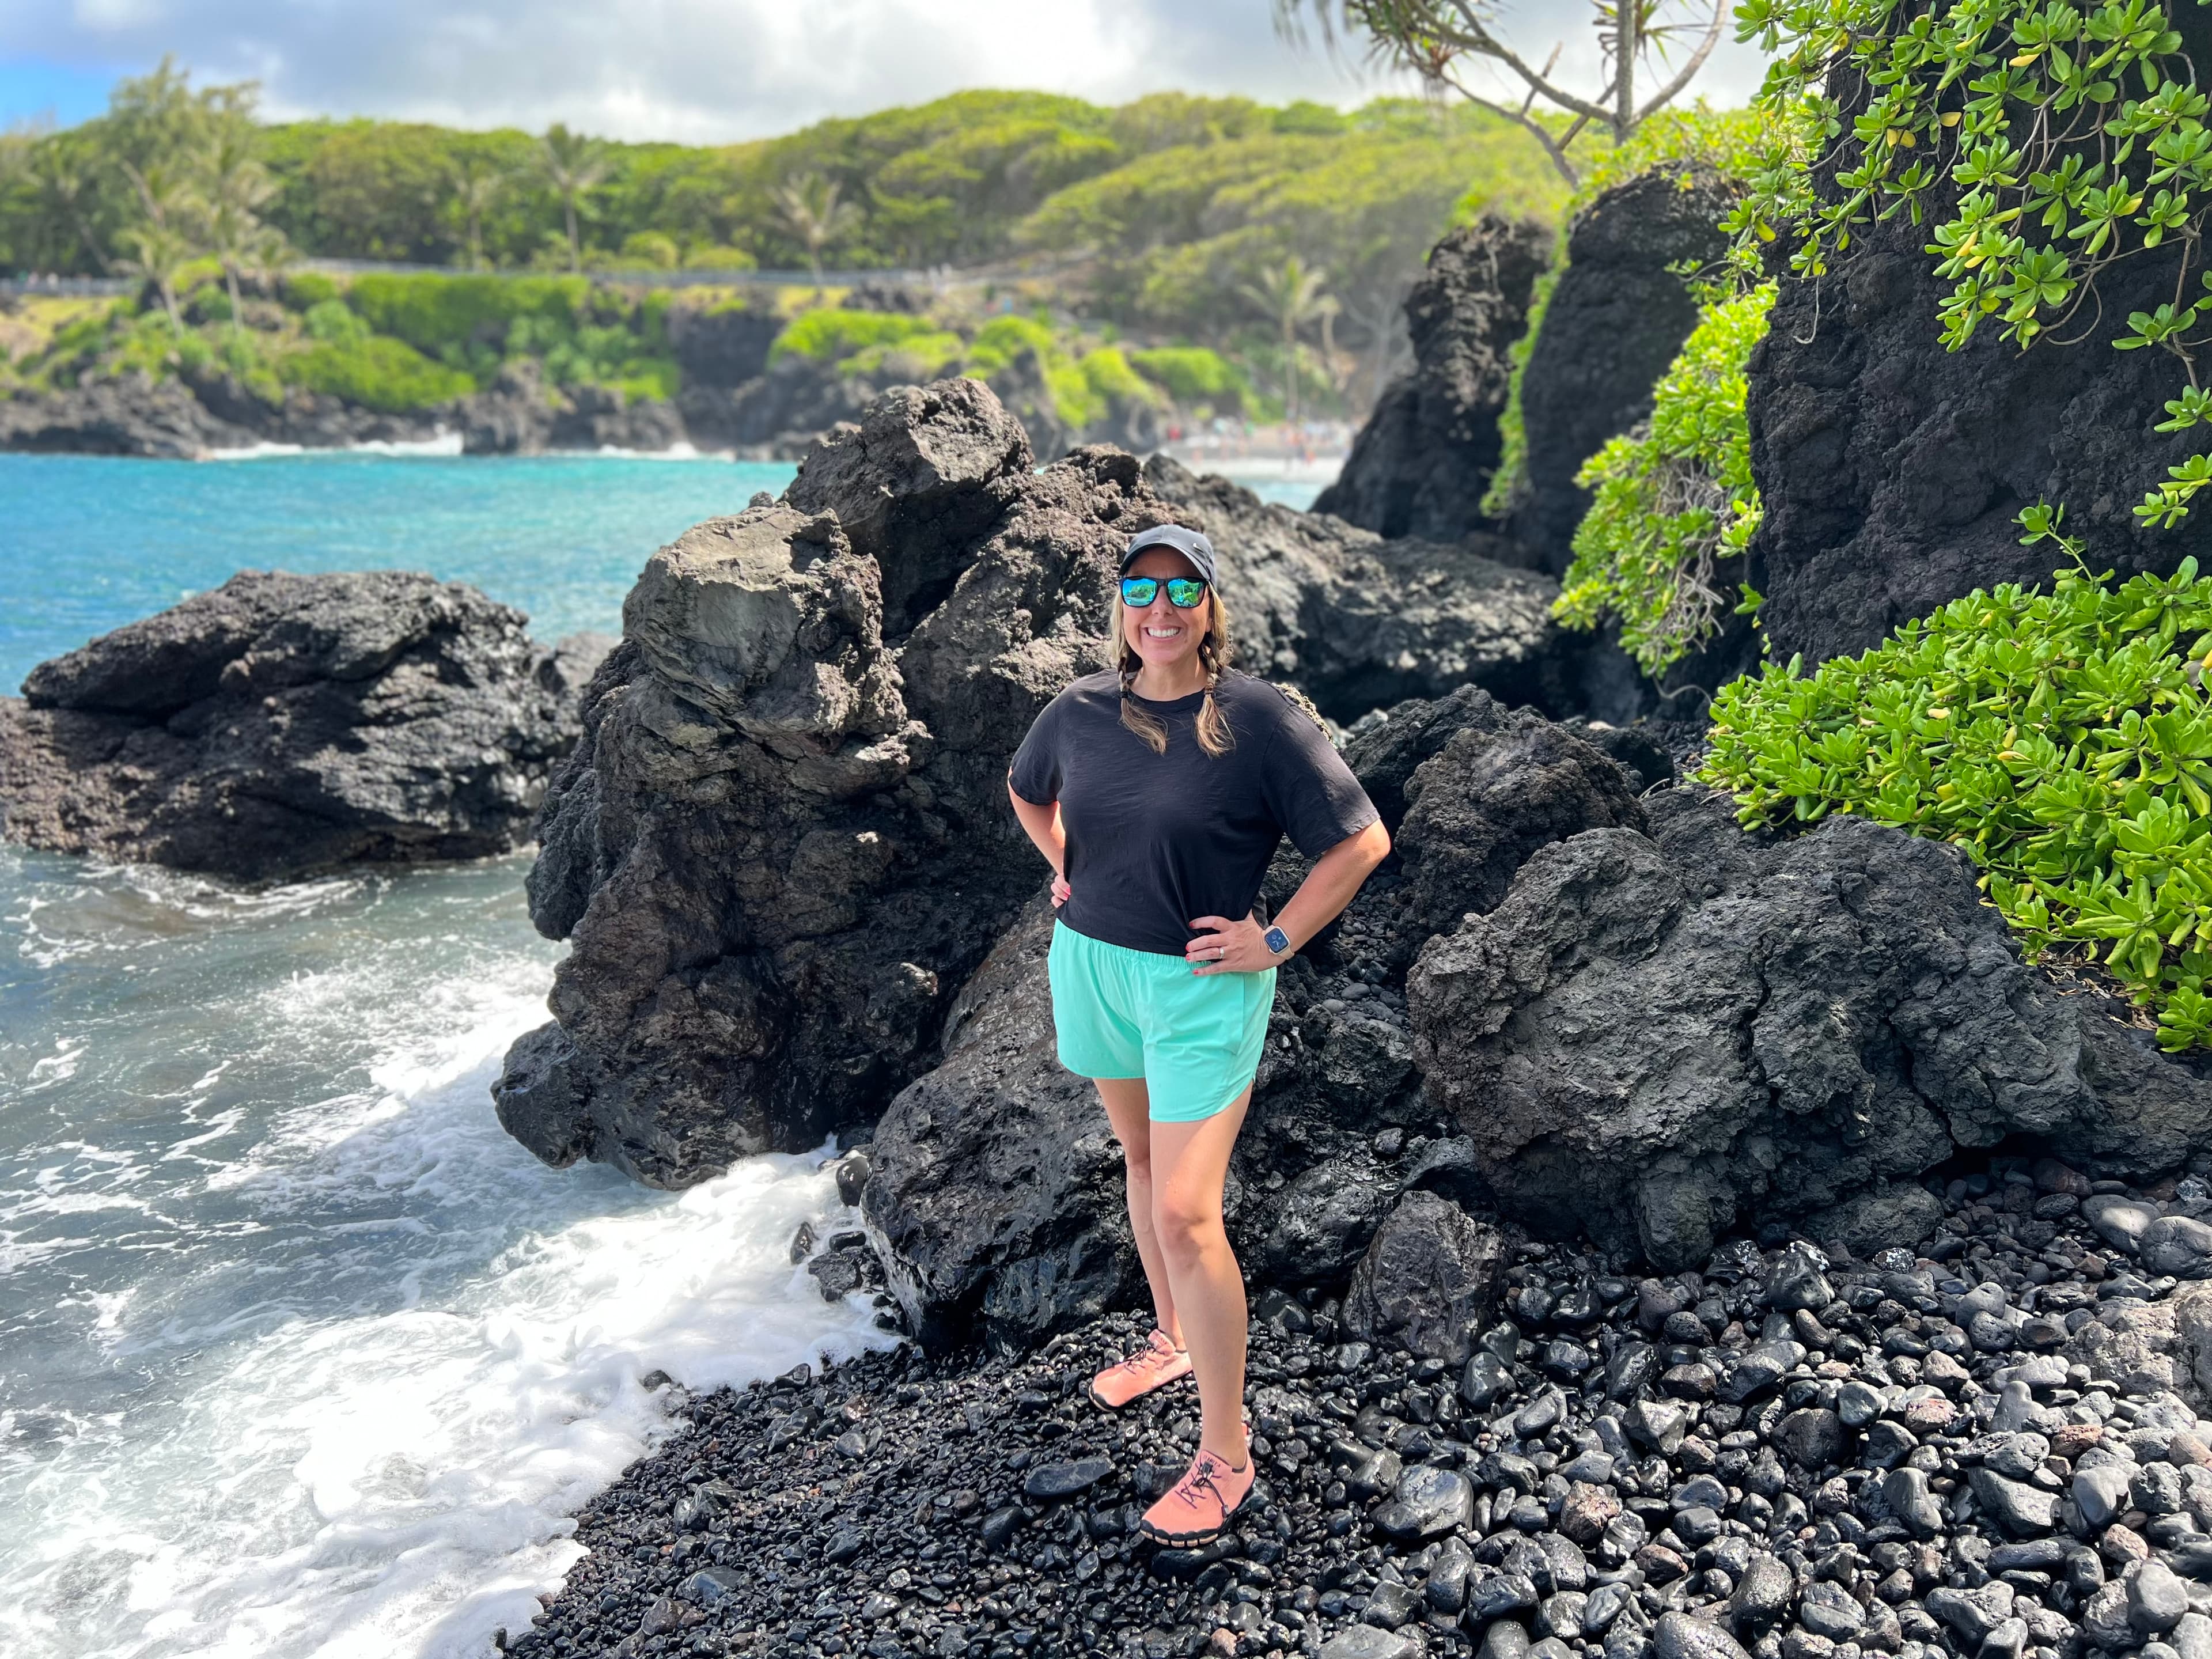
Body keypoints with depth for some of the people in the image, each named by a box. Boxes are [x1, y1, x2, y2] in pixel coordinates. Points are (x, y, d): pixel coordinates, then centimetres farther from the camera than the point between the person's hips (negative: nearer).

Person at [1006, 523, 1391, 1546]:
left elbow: (1361, 841, -11)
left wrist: (1276, 941, -12)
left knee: (1185, 1213, -8)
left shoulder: (1262, 722, -15)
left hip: (1200, 986, -6)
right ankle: (1174, 1338, 46)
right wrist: (1067, 874, 10)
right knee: (1141, 1160, 22)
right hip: (1090, 965, 6)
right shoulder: (1080, 711, 0)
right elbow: (1027, 792, 22)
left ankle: (1225, 1456, 6)